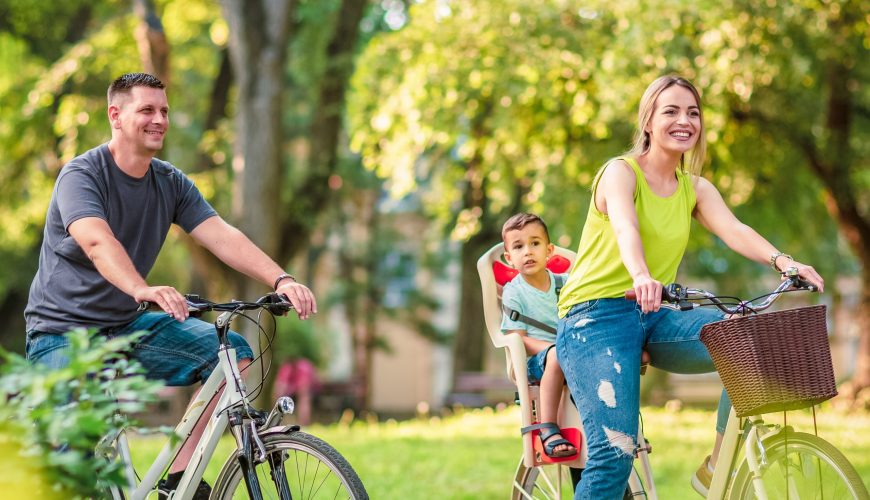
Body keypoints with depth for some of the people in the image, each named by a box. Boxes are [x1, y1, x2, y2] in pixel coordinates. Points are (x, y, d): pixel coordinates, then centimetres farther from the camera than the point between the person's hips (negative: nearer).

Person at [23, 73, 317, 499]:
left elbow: (223, 236, -10)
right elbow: (97, 242, -36)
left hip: (125, 325, 6)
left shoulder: (171, 184, 2)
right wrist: (143, 289, -56)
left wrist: (281, 280, -27)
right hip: (63, 332, -6)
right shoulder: (81, 175, -17)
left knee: (233, 353, -11)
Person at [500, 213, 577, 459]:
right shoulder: (513, 292, 0)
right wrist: (553, 347, -20)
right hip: (535, 362, -4)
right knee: (557, 355, -38)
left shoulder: (565, 284, 11)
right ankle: (548, 430, -39)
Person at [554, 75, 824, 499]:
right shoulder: (620, 172, -6)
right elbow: (625, 227, -26)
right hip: (597, 316, -6)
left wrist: (783, 262, -28)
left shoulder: (695, 189, 12)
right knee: (615, 454, -21)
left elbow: (733, 230, -7)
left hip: (653, 319, 6)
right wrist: (641, 276, -48)